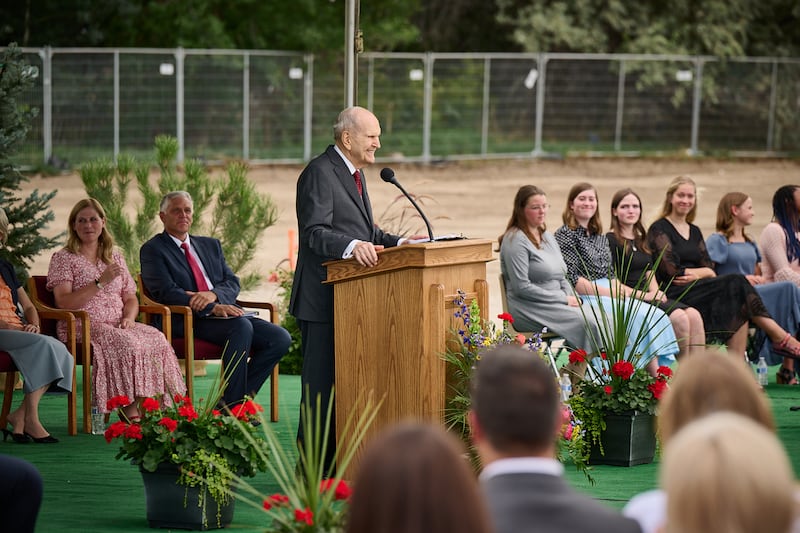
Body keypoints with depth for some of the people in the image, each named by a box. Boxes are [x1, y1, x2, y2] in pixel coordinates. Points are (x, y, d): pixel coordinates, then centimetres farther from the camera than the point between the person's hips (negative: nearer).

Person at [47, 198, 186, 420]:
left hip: (117, 325, 5)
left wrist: (129, 317, -4)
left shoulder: (115, 257, 22)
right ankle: (129, 413, -33)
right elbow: (64, 303, -7)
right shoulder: (62, 258, 6)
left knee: (156, 339, -27)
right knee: (125, 343, -36)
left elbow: (130, 299, 20)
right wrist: (100, 282, -14)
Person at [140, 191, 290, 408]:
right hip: (188, 321, -7)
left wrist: (213, 295, -11)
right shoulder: (153, 250, 5)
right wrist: (212, 308, -21)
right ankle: (232, 406, -30)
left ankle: (237, 397, -8)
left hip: (224, 312, 7)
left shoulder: (210, 245, 25)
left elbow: (233, 283, 14)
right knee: (241, 326, -35)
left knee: (280, 338, -14)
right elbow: (167, 293, -9)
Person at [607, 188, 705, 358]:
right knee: (679, 318, -28)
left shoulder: (641, 241, 24)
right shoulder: (611, 241, -2)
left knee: (694, 315, -18)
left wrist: (655, 292, -2)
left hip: (648, 296, 8)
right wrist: (642, 295, -15)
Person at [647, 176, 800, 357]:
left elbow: (710, 270, 12)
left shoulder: (695, 232, 23)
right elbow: (671, 271, -9)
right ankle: (781, 338, -24)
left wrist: (696, 274, -10)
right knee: (736, 283, -25)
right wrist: (703, 272, 1)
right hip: (674, 294, -6)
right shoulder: (659, 229, 2)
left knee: (740, 308, -26)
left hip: (697, 291, 6)